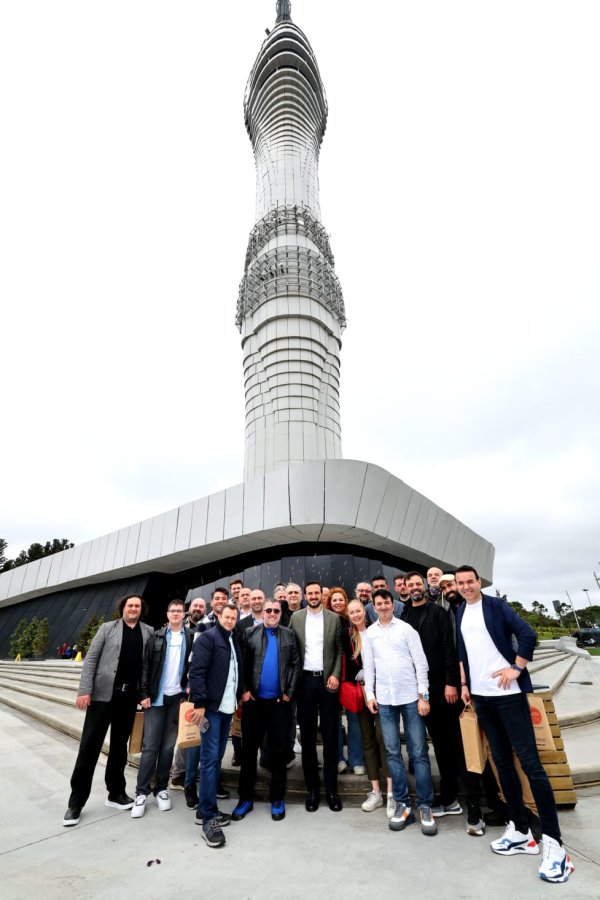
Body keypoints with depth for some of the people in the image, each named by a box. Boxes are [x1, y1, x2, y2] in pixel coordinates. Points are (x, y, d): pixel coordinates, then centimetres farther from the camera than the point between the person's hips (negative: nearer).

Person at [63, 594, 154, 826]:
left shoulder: (149, 632, 3)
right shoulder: (107, 628, -1)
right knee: (89, 746, 3)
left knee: (120, 746, 14)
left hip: (129, 697, 2)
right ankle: (76, 802, 18)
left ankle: (116, 793, 29)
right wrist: (84, 690, -11)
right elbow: (90, 660, -3)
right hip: (103, 694, -2)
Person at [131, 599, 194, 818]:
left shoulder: (190, 637, 1)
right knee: (150, 746, 2)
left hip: (177, 697, 1)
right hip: (156, 697, -1)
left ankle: (161, 789, 22)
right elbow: (146, 666, -2)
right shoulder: (157, 636, 0)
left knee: (168, 746, 9)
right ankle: (141, 792, 14)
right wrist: (144, 693, -7)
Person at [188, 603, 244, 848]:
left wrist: (241, 694, 8)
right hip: (211, 707, -7)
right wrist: (200, 703, -20)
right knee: (209, 759, -3)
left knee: (217, 758, 14)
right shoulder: (208, 637, -11)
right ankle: (208, 817, 5)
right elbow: (196, 671, -17)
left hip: (227, 707, 8)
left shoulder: (235, 640, 12)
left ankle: (206, 809, 25)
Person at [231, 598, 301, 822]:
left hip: (279, 701, 0)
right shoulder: (249, 633, 0)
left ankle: (277, 798, 25)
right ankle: (246, 798, 26)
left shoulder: (289, 635, 2)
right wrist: (243, 690, -7)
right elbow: (241, 664, 0)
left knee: (279, 750, 10)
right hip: (254, 700, 0)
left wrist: (289, 693, -5)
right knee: (249, 749, 10)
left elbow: (297, 665, 1)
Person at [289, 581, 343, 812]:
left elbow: (340, 650, 2)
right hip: (305, 680, 1)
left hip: (327, 679, 0)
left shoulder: (334, 618, 0)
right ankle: (312, 787, 24)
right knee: (307, 736, 10)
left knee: (330, 736, 7)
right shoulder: (296, 617, 1)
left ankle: (331, 788, 22)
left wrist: (335, 675, -8)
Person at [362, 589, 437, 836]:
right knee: (392, 753, 8)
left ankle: (425, 806, 15)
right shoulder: (369, 633, 5)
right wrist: (370, 694, 3)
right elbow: (368, 666, 9)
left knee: (419, 753, 3)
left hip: (411, 696, -2)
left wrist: (424, 695, -7)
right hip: (384, 699, 2)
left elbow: (420, 663, -3)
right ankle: (403, 804, 21)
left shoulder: (406, 629, -2)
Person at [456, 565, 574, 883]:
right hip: (481, 696, 6)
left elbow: (528, 634, -14)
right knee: (502, 761, 12)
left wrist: (516, 668, -16)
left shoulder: (496, 605, -7)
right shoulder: (460, 615, 9)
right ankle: (520, 830, 24)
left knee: (529, 762, -5)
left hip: (508, 692, -5)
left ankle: (554, 842, 4)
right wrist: (464, 684, 10)